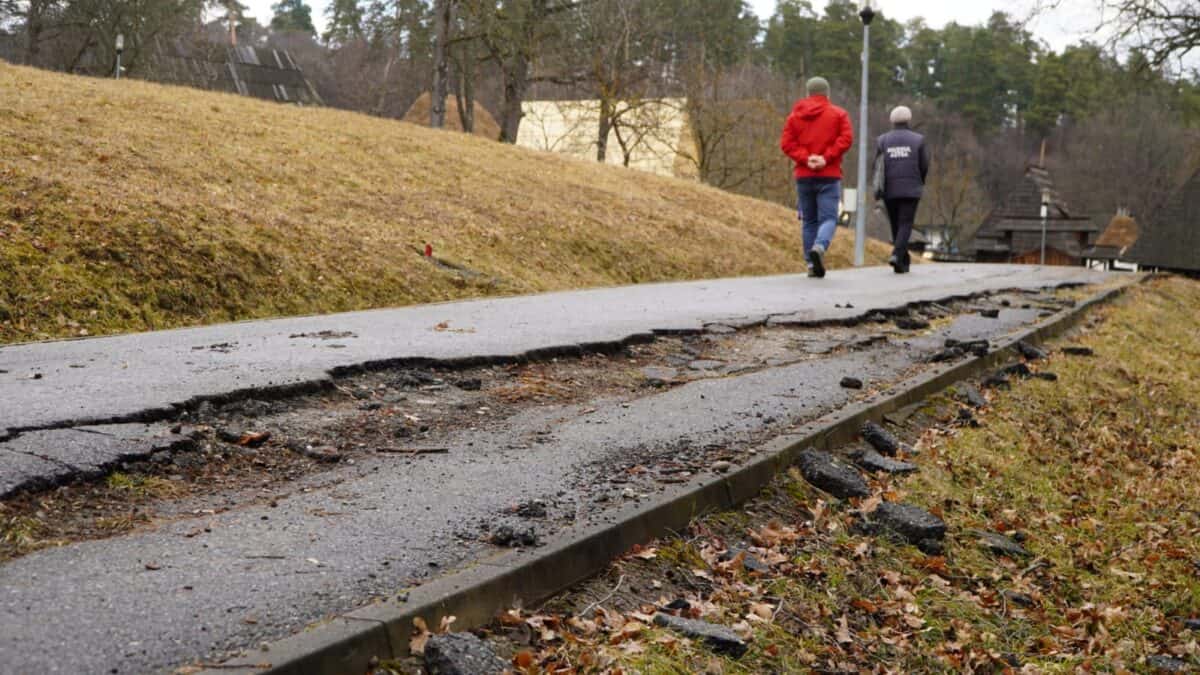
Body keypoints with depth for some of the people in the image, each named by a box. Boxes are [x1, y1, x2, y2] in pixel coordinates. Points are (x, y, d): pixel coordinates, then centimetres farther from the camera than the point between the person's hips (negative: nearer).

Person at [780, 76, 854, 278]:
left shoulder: (795, 115, 10)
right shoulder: (838, 114, 4)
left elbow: (786, 143, -2)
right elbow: (846, 138, -10)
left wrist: (805, 159, -10)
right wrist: (827, 158, -12)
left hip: (804, 176, 3)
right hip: (829, 176, -2)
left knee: (809, 220, 9)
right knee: (828, 218, -4)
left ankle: (812, 264, 5)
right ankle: (820, 246, -32)